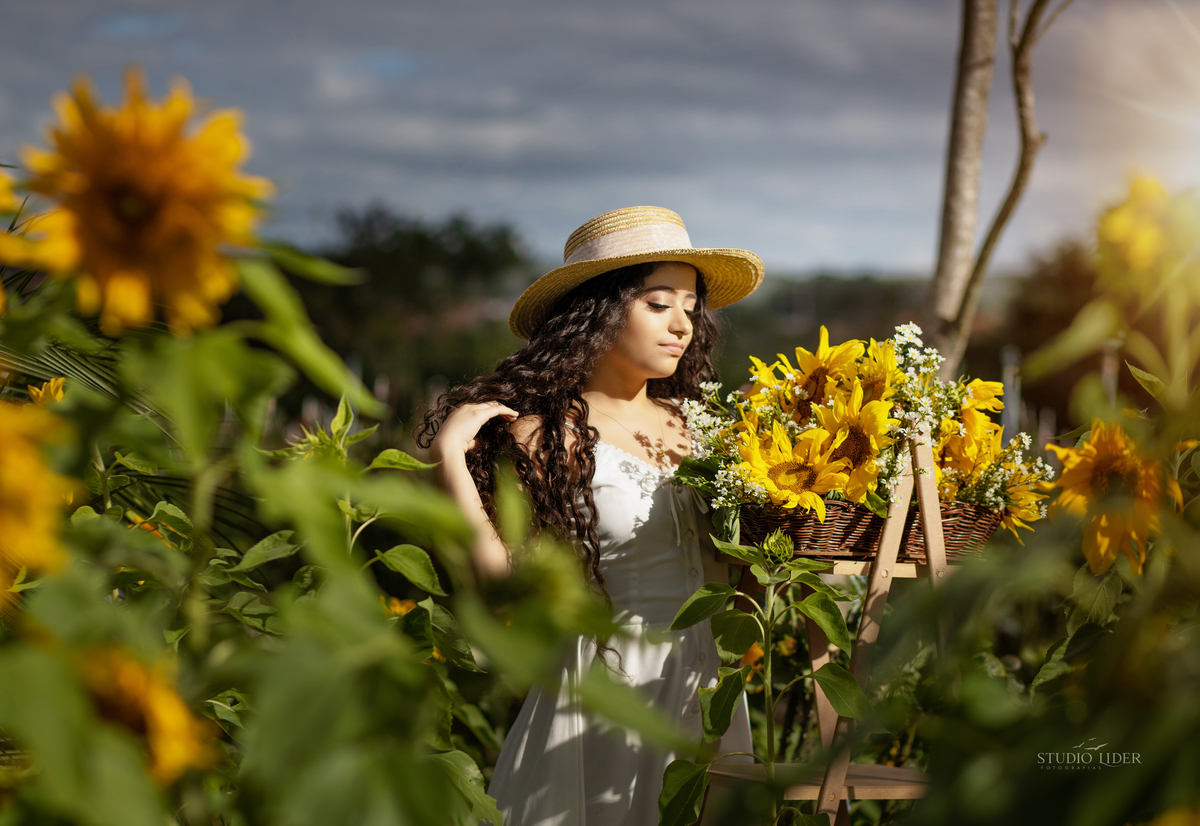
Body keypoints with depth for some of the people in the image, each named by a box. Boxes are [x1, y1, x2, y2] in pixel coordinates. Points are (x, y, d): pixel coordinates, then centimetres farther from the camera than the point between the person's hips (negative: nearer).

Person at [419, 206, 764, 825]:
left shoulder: (689, 422, 7)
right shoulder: (548, 431, -9)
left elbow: (735, 565, 12)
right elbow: (505, 579, -17)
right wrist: (449, 455, -20)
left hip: (707, 682, 6)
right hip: (610, 689, -6)